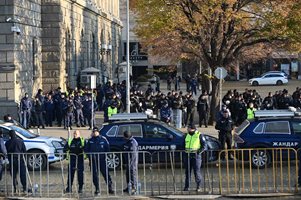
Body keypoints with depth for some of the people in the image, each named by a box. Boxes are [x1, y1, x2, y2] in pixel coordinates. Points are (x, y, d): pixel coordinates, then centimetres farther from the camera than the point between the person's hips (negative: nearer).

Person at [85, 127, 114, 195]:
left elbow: (107, 148, 5)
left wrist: (105, 155, -5)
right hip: (93, 160, 2)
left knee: (106, 173, -6)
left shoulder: (103, 139, 2)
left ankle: (110, 188, -2)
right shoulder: (90, 140, 9)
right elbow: (86, 149, 14)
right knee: (95, 175, 3)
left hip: (102, 159, -2)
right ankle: (97, 189, 11)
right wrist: (89, 156, 0)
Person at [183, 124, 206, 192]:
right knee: (187, 171, 6)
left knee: (197, 171, -5)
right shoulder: (187, 135, 13)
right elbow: (184, 144, 26)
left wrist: (199, 152, -15)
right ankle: (186, 186, 11)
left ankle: (198, 186, 4)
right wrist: (185, 150, 11)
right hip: (187, 155, 5)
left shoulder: (199, 135, -4)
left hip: (196, 156, -5)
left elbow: (204, 146, -4)